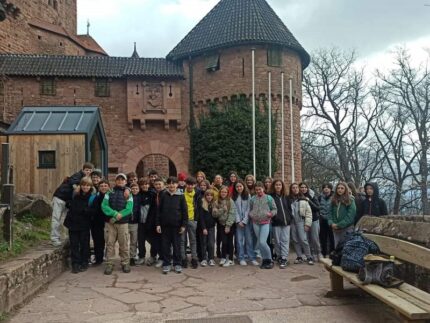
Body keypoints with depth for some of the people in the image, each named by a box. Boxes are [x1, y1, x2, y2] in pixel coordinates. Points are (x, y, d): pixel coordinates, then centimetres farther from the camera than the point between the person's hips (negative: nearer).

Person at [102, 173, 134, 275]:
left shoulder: (128, 194, 5)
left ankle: (125, 264, 14)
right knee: (110, 244, 2)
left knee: (124, 244, 3)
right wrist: (115, 213, -17)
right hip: (110, 223, 1)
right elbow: (104, 206, -3)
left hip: (123, 223, -1)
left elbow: (129, 209, -7)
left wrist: (115, 218, -13)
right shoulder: (109, 193, 8)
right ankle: (109, 264, 9)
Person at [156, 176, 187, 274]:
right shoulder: (163, 196, 4)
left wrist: (184, 225, -5)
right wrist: (158, 224, 0)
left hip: (177, 225, -1)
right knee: (165, 245, 5)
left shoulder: (181, 196, 0)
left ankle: (177, 264, 17)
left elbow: (184, 211, 0)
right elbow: (159, 210, 6)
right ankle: (166, 264, 16)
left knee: (177, 245, 6)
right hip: (165, 225, 1)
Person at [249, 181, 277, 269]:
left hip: (265, 222, -4)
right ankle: (264, 259, 22)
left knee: (262, 242, -14)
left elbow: (275, 209, 3)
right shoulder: (252, 199, 8)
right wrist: (251, 215, -2)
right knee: (260, 243, 9)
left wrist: (271, 213, -16)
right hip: (255, 223, 4)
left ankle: (269, 260, 3)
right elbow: (250, 210, 18)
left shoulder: (268, 198, 0)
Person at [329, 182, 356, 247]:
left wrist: (339, 225, -16)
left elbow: (350, 215, -11)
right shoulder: (333, 200, 10)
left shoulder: (350, 200, -4)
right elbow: (330, 213, 8)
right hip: (335, 229, 4)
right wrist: (331, 223, -10)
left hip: (347, 228, -4)